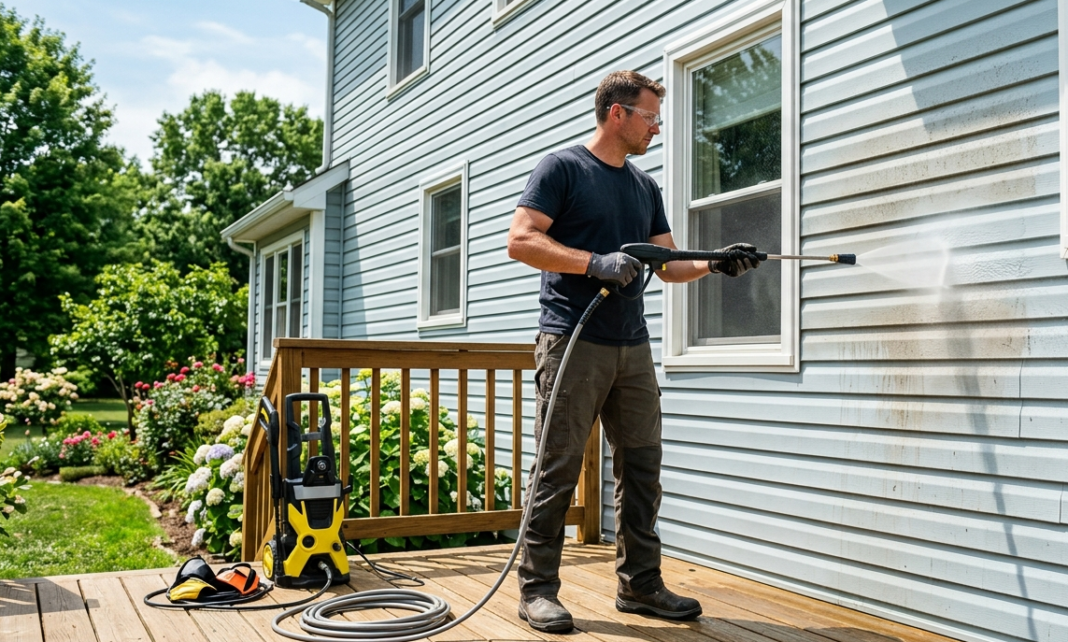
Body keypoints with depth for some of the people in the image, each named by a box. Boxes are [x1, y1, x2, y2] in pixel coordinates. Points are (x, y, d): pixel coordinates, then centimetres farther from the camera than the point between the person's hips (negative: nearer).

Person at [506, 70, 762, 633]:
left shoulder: (645, 187, 19)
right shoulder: (562, 168, -1)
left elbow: (669, 265, 19)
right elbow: (520, 240, -12)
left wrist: (715, 265, 0)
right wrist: (595, 262, -20)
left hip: (632, 348, 7)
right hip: (572, 343, -7)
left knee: (641, 469, 9)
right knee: (558, 470, -4)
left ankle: (639, 584, 20)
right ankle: (537, 589, 7)